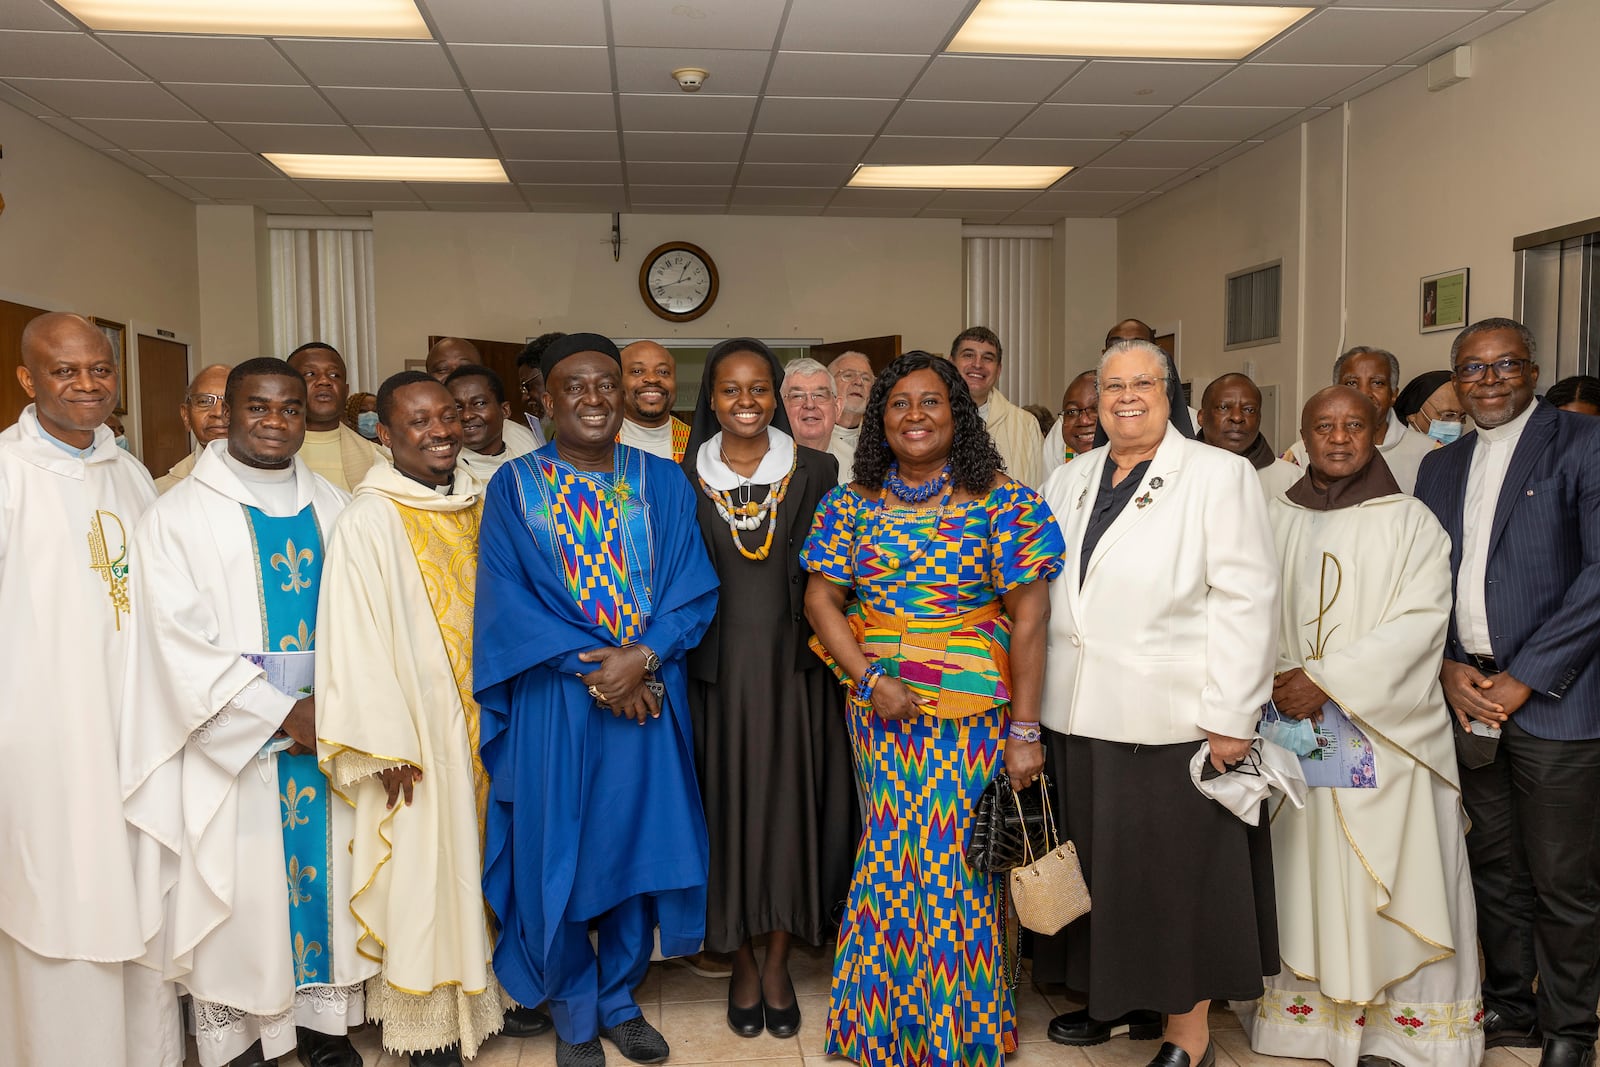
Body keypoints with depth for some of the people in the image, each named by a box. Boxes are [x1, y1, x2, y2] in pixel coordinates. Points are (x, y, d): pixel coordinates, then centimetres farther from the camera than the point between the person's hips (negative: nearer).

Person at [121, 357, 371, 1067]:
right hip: (231, 743, -3)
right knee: (237, 890, 3)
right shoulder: (178, 516, -3)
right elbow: (180, 641, -10)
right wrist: (282, 713, -13)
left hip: (326, 733, 4)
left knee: (325, 877, 10)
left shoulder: (334, 509, 9)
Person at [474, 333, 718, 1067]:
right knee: (557, 856, 6)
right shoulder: (514, 486, 0)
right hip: (552, 703, -1)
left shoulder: (662, 483, 5)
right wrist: (592, 669, -16)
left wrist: (640, 658, -17)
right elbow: (506, 600, -7)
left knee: (637, 845, 9)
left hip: (647, 696, 2)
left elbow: (692, 590, 0)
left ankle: (620, 1000, 29)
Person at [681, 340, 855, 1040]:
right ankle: (743, 964, 22)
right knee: (729, 804, 5)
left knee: (791, 803, 4)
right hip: (717, 668, 0)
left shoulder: (816, 471, 2)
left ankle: (778, 964, 20)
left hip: (793, 666, 0)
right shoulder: (685, 478, 3)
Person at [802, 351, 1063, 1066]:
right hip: (881, 713, 3)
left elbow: (1028, 618, -7)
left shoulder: (1002, 501, -4)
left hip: (974, 715, -2)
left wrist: (1024, 730, -11)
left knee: (959, 863, 2)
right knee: (890, 857, 9)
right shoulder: (853, 503, 5)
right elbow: (821, 599, 5)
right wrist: (868, 677, -10)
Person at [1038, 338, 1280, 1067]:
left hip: (1172, 719, -5)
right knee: (1103, 862, 15)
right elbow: (1042, 591, 15)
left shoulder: (1219, 475, -5)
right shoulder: (1069, 481, 12)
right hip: (1084, 714, 6)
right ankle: (1124, 997, 33)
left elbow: (1246, 602, -10)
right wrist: (1039, 694, 8)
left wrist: (1229, 717, -15)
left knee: (1178, 869, 4)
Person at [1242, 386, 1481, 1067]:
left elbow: (1420, 620, -9)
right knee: (1301, 868, 5)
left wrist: (1328, 680, -16)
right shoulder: (1275, 519, 10)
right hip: (1295, 729, 3)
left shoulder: (1410, 521, 1)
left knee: (1388, 875, -2)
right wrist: (1281, 683, -10)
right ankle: (1301, 1007, 15)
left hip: (1385, 729, -2)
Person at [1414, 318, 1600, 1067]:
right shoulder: (1440, 466, 14)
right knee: (1493, 866, 15)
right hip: (1466, 695, 5)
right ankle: (1508, 1006, 30)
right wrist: (1447, 667, -3)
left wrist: (1524, 678, -14)